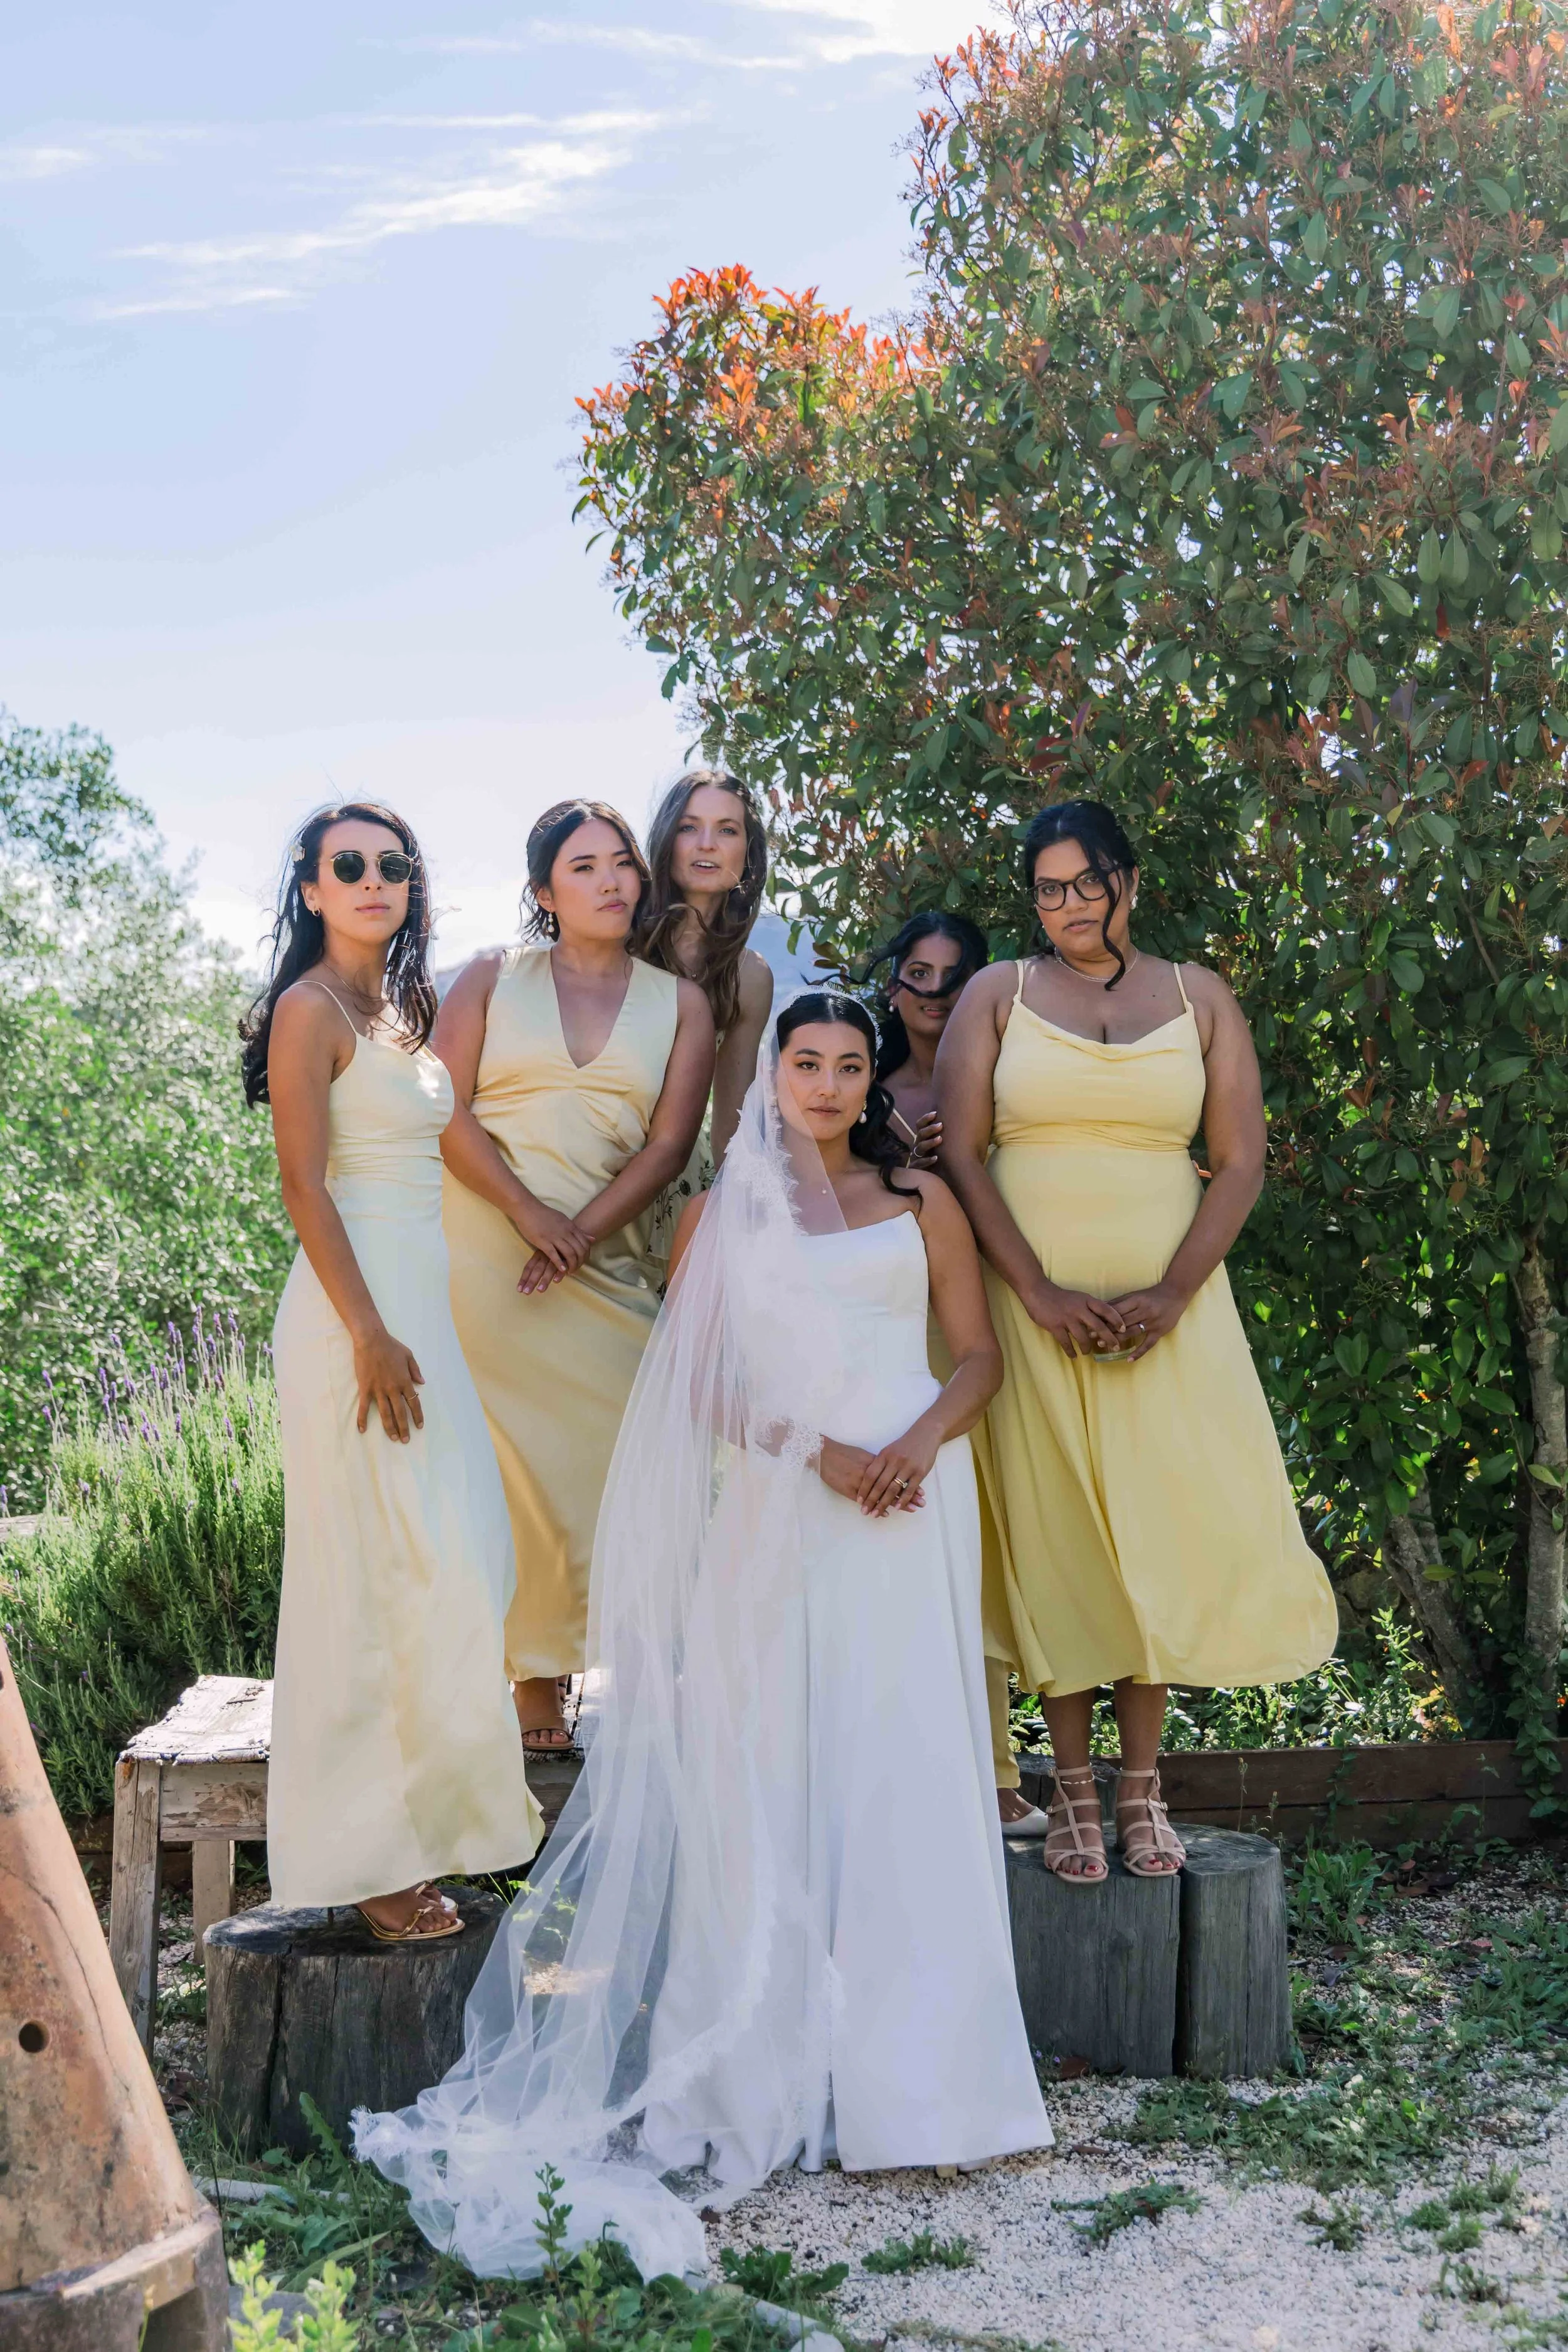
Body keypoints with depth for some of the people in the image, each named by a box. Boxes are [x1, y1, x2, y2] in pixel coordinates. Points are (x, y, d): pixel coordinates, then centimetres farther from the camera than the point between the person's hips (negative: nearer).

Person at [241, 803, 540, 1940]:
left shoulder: (406, 1009, 17)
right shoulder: (311, 1010, -8)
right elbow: (305, 1184, -14)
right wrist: (371, 1336, -19)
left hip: (431, 1301, 9)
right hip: (362, 1306, -9)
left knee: (452, 1566, 10)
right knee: (381, 1572, -5)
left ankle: (427, 1806, 21)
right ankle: (370, 1851, 5)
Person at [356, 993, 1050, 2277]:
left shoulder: (922, 1202, 14)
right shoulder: (720, 1214, 11)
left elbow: (979, 1353, 10)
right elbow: (698, 1382, 3)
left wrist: (920, 1442, -9)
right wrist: (816, 1451, -11)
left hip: (911, 1502, 1)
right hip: (778, 1511, -1)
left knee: (905, 1765, -3)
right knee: (772, 1767, -4)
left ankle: (904, 2067, 4)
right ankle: (777, 2068, -1)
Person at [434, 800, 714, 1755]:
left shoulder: (680, 1003, 12)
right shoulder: (493, 978, 9)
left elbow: (668, 1145, 3)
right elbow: (443, 1110, 0)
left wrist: (578, 1236, -10)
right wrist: (528, 1214, -12)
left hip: (607, 1268, 1)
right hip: (480, 1249, -1)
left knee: (617, 1460, -7)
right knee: (493, 1467, -3)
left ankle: (543, 1670, 4)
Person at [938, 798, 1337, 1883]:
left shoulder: (1200, 998, 9)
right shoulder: (998, 996, 6)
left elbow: (1241, 1162, 3)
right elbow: (961, 1156, -2)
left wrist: (1169, 1295, -10)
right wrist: (1042, 1295, -12)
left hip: (1167, 1308, 1)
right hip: (1033, 1307, -1)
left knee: (1163, 1524, -2)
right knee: (1053, 1532, -1)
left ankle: (1142, 1784, 9)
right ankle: (1073, 1789, 7)